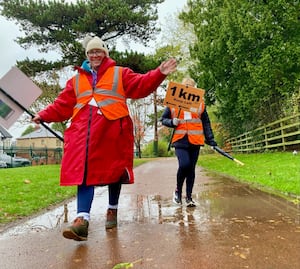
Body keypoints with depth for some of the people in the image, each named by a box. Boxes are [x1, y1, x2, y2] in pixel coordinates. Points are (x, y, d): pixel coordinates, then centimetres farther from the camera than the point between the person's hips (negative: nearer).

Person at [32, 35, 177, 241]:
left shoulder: (120, 74, 13)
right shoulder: (77, 80, 23)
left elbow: (141, 85, 1)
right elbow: (62, 105, 20)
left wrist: (159, 74, -14)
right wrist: (44, 115, 9)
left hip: (112, 128, -2)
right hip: (83, 131, 2)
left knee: (114, 170, 6)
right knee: (84, 172, -10)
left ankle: (112, 211, 27)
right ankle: (82, 220, -14)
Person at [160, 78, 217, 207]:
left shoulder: (200, 104, 11)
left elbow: (206, 123, 14)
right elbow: (163, 119, 12)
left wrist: (210, 140, 9)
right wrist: (172, 122, -9)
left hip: (195, 141, 2)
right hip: (180, 140, -2)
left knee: (191, 168, 6)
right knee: (184, 165, -19)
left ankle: (189, 197, 19)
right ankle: (178, 190, 7)